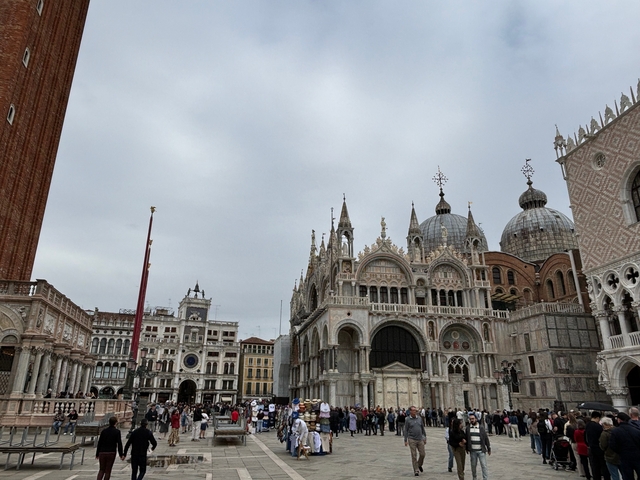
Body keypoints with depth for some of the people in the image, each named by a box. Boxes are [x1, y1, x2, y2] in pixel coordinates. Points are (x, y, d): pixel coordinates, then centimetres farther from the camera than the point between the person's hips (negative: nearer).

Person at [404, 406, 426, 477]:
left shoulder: (419, 418, 6)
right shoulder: (407, 419, -5)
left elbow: (423, 428, 14)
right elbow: (406, 430, -2)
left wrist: (425, 437, 13)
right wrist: (405, 440, -5)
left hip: (420, 439, 4)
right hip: (412, 440, -4)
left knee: (422, 454, 6)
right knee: (414, 456, -2)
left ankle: (419, 465, 33)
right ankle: (416, 470, 8)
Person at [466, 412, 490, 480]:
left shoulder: (481, 427, -2)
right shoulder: (468, 428, 1)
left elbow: (486, 438, 2)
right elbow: (466, 438, 7)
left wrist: (489, 449, 3)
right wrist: (467, 449, 8)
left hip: (481, 451, -1)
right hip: (472, 451, 2)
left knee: (484, 465, -2)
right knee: (473, 465, 12)